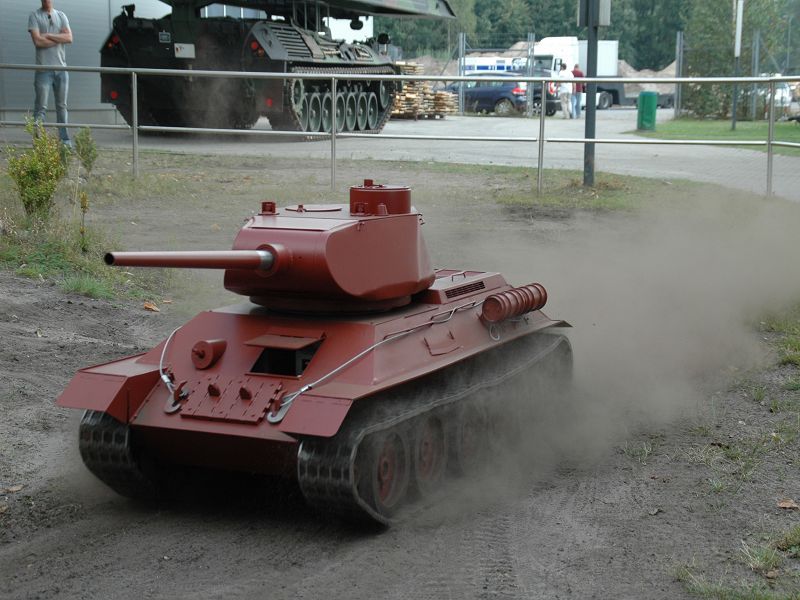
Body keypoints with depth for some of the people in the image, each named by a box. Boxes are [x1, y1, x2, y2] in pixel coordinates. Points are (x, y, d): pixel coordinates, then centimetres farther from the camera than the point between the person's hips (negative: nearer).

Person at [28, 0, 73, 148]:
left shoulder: (61, 16, 13)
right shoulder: (35, 16, 1)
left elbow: (69, 37, -2)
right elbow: (37, 41, -12)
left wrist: (48, 36, -10)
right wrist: (59, 39, -5)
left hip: (61, 68, 4)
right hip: (44, 68, -4)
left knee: (62, 106, 9)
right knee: (41, 107, -7)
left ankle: (64, 139, 15)